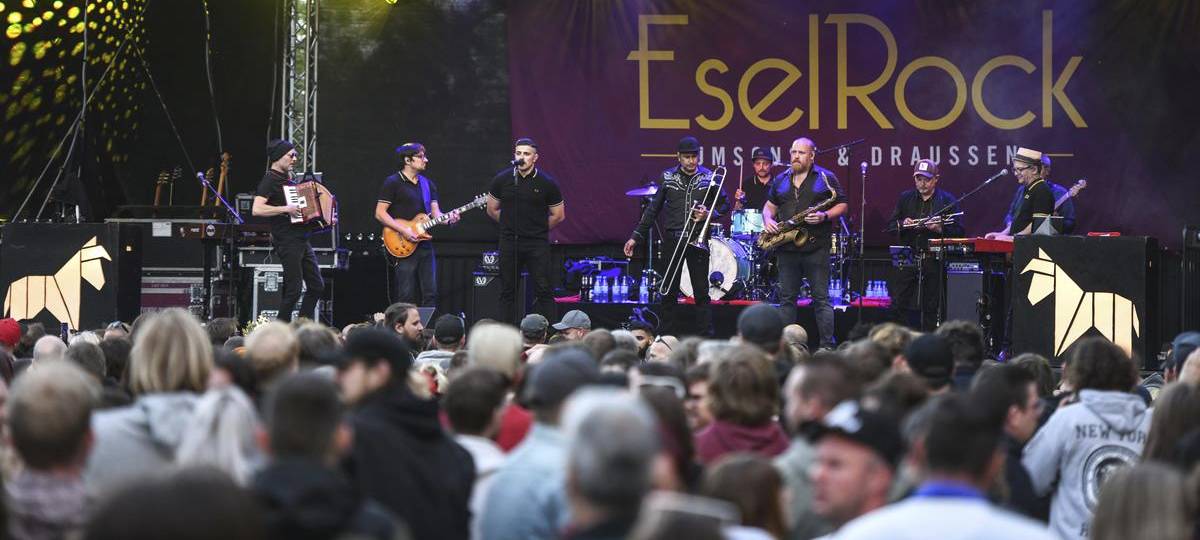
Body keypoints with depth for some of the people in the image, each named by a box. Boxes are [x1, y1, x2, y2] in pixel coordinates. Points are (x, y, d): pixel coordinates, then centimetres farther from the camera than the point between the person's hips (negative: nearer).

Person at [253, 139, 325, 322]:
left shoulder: (289, 179, 17)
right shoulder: (270, 180, -10)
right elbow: (257, 209, -23)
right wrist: (286, 209, -24)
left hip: (302, 240, 9)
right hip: (287, 241, -9)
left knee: (317, 286, 10)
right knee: (294, 288, -9)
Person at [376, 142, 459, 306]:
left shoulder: (428, 185, 16)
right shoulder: (392, 183, -4)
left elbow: (435, 212, 12)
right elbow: (380, 213, -8)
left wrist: (447, 218, -11)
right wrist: (404, 230, -16)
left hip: (424, 243, 6)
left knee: (430, 294, 4)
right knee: (406, 296, -6)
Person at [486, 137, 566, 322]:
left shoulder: (546, 183, -4)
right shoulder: (502, 180, 1)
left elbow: (558, 215, 5)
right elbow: (492, 210, 14)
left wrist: (538, 229, 9)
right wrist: (512, 225, 12)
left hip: (537, 244, -2)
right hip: (509, 243, 2)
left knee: (543, 291, -6)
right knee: (508, 291, 6)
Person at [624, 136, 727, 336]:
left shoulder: (709, 178, 2)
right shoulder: (668, 177, 6)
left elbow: (723, 206, 9)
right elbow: (653, 208, 9)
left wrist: (708, 214, -12)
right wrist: (636, 236, 6)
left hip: (697, 240, -1)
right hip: (672, 240, 1)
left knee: (701, 292, -2)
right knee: (669, 292, 3)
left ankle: (705, 337, 0)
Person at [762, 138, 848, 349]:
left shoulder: (826, 178, 2)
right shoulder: (781, 180, 14)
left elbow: (842, 205, 2)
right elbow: (770, 204, 22)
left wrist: (824, 216, -16)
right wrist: (767, 219, 0)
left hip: (816, 247, -4)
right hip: (787, 249, 4)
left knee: (821, 298, -4)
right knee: (787, 298, 6)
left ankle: (827, 346, -3)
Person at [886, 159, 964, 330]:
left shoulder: (948, 201, 4)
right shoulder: (905, 198, 13)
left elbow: (958, 231, -2)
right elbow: (890, 226, 11)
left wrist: (939, 228, -19)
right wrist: (902, 225, -10)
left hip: (934, 262, -3)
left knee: (930, 308, -1)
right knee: (900, 306, -1)